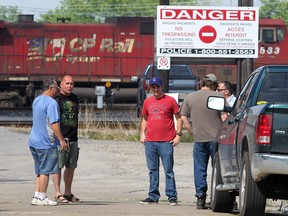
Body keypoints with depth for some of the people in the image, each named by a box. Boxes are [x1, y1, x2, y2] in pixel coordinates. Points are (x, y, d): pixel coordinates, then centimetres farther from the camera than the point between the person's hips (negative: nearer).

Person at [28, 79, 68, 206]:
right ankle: (41, 197, -1)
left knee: (40, 170, 15)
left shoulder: (36, 100, 13)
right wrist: (62, 140, -18)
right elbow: (54, 123, -21)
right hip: (46, 143, -9)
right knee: (46, 170, -3)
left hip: (34, 141, 9)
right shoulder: (52, 103, -15)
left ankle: (37, 196, 15)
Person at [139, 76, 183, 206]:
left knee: (168, 170, -4)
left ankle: (172, 197, -1)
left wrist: (178, 134, -5)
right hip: (150, 142, 4)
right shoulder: (147, 102, 13)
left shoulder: (170, 101, 1)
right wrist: (143, 133, 9)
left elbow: (178, 118, 3)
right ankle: (153, 196, 11)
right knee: (152, 170, 7)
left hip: (166, 142, -4)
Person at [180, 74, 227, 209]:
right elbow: (224, 117, -7)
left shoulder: (189, 97, 7)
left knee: (200, 169, 7)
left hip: (199, 138, 2)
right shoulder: (218, 97, -3)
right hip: (216, 137, -2)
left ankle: (200, 198, 4)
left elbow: (183, 117, 8)